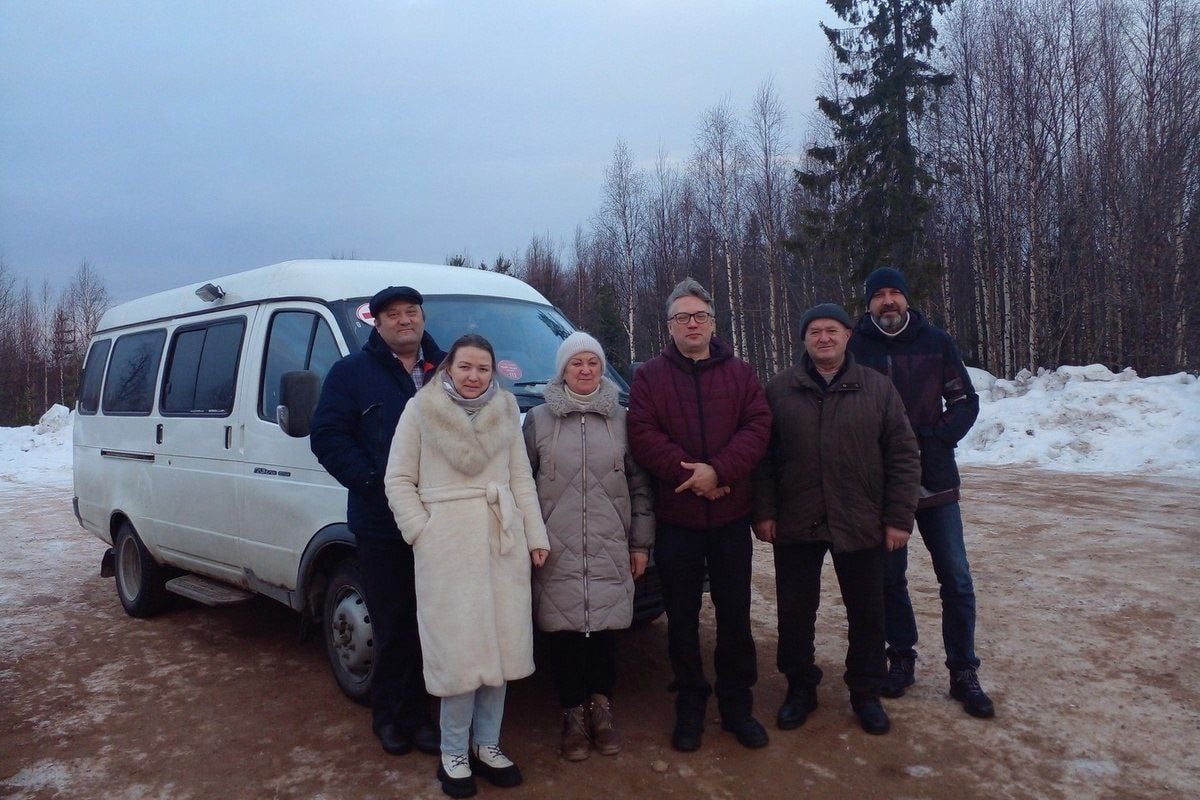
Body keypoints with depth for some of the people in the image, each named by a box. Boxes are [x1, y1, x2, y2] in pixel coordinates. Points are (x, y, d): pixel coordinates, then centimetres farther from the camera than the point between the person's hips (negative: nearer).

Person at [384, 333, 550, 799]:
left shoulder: (505, 411, 10)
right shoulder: (420, 410, 0)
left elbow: (522, 478, 10)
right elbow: (398, 480, 0)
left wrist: (536, 535, 6)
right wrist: (421, 531, -10)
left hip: (503, 540, 4)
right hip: (446, 542, -4)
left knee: (500, 646, 7)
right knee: (460, 650, -3)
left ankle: (486, 745, 22)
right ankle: (454, 753, 14)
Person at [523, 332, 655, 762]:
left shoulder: (621, 419, 7)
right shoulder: (539, 420, 4)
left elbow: (639, 485, 8)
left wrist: (641, 542, 6)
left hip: (610, 550, 1)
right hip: (557, 551, -1)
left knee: (604, 629, 5)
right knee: (565, 632, 2)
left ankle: (601, 709, 24)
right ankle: (573, 714, 19)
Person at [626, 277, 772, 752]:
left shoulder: (741, 374, 7)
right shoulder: (649, 377, 2)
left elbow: (758, 428, -5)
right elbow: (642, 436, -9)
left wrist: (718, 470, -19)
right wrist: (689, 473, -18)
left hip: (731, 517, 1)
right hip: (675, 517, -1)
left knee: (735, 616, 10)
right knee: (682, 619, 9)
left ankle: (737, 706, 25)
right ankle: (690, 707, 24)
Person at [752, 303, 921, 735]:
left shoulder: (878, 389, 1)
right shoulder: (779, 390, 1)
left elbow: (903, 456, 1)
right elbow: (762, 456, 2)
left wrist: (899, 517, -4)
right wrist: (764, 511, -3)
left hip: (861, 526, 0)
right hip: (795, 526, 0)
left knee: (866, 613, 11)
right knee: (795, 611, 10)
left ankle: (866, 692, 30)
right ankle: (800, 687, 29)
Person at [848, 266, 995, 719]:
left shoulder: (936, 342, 1)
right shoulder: (856, 347, -3)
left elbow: (965, 402, 3)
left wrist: (935, 439, -13)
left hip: (936, 481, 1)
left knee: (956, 580, 3)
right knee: (890, 577, 11)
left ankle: (963, 672, 16)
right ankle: (902, 658, 28)